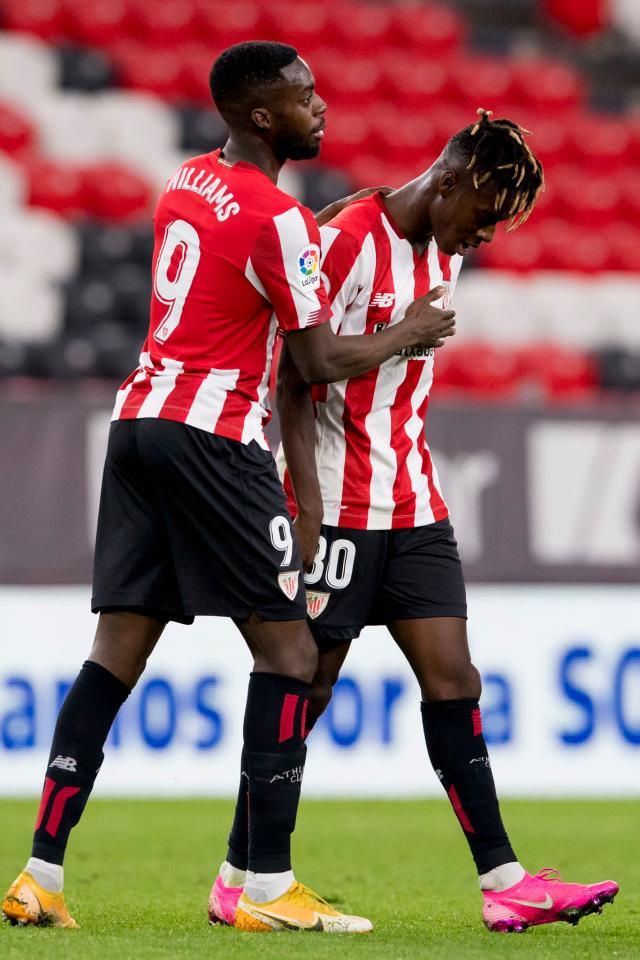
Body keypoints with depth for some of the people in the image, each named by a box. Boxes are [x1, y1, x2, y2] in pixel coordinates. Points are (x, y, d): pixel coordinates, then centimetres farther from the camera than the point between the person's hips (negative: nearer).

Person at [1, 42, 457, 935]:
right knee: (288, 651, -1)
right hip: (214, 437, -8)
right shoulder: (278, 218, -11)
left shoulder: (188, 180, 14)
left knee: (117, 653, 6)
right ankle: (268, 886, -4)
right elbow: (322, 360, -8)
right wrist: (407, 335, 8)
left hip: (139, 419, 8)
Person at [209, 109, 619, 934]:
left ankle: (502, 881, -2)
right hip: (339, 507, -8)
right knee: (307, 686, -3)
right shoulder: (347, 241, -13)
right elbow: (294, 380, -14)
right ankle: (238, 880, 8)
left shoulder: (446, 254, 12)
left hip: (413, 508, 8)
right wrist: (306, 509, -18)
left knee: (452, 678, 1)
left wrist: (415, 485, 18)